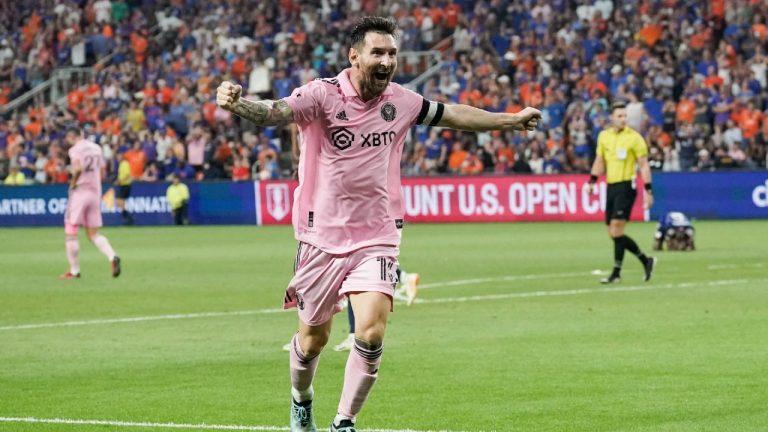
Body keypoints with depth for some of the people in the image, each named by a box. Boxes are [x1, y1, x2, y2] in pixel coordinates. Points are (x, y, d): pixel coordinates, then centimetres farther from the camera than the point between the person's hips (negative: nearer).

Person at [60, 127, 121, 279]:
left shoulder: (75, 149, -10)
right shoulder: (96, 148, 13)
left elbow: (78, 167, -26)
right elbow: (102, 171, 14)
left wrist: (73, 182, -11)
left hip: (79, 192, -7)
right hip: (95, 192, 7)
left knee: (71, 232, 3)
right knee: (93, 234, 11)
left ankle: (74, 271, 3)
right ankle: (112, 257, -13)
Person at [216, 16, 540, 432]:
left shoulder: (399, 101, 1)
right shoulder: (323, 94, -14)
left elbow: (451, 114, 19)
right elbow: (274, 112, -33)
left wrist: (511, 120, 29)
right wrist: (236, 103, -55)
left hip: (377, 238, 2)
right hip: (323, 238, -2)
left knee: (371, 335, -17)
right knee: (313, 338, 12)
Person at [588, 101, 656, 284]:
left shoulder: (634, 137, -6)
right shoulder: (603, 136, 9)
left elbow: (644, 165, -6)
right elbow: (600, 161, 21)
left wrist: (648, 190, -11)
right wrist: (592, 181, 11)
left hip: (626, 186, -6)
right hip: (611, 187, 6)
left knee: (616, 230, -14)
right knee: (613, 233, 6)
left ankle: (616, 272, -8)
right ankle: (646, 260, 19)